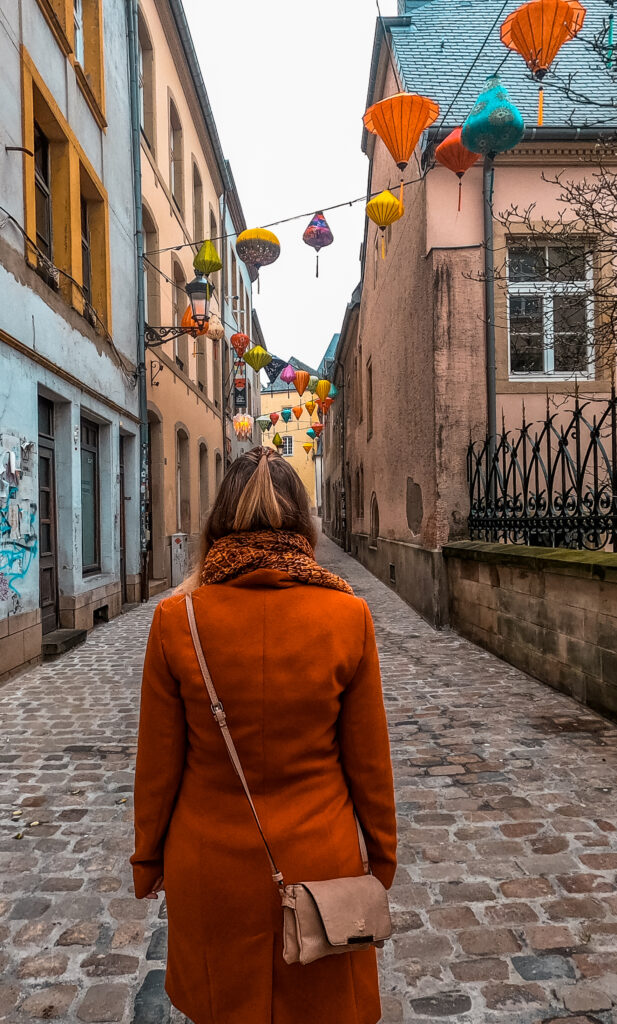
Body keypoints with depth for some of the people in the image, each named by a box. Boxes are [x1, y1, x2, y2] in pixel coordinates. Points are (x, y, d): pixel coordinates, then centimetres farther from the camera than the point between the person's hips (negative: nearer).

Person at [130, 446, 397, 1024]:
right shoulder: (348, 616, -16)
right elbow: (368, 759, -7)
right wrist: (382, 854, 9)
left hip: (211, 867, 1)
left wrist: (148, 858, 9)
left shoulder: (176, 619, -16)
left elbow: (158, 761, -7)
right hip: (320, 860, 0)